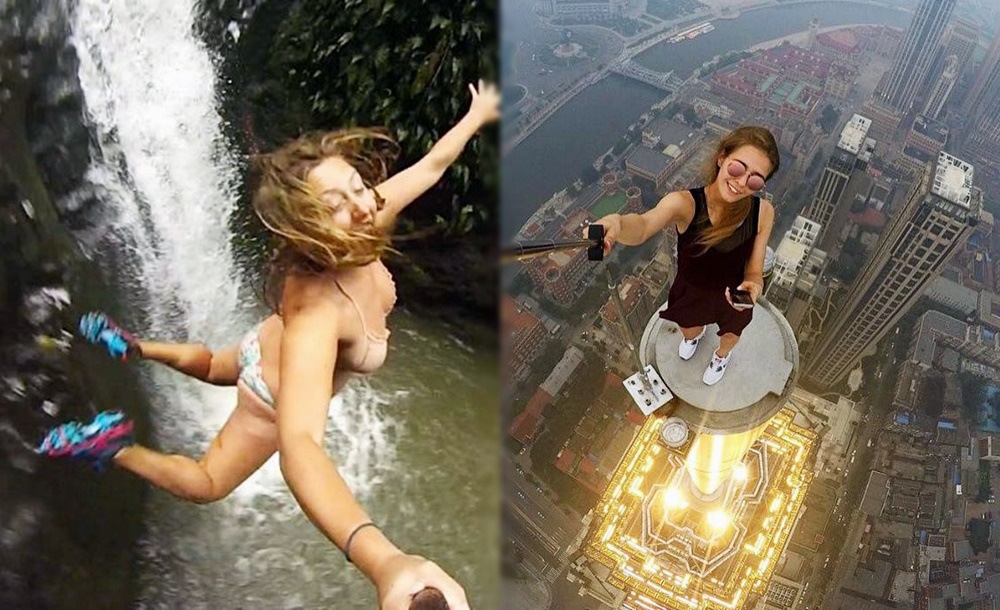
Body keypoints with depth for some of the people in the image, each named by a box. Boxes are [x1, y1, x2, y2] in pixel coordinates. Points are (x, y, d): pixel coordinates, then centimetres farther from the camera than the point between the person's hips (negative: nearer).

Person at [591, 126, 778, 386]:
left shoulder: (762, 212, -29)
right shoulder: (684, 203, -36)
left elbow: (754, 272, -18)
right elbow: (642, 227, -57)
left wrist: (753, 286, -43)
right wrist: (616, 223, -82)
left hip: (733, 299, 1)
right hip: (689, 295, 0)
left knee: (730, 337, 34)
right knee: (688, 330, 34)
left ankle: (722, 355, 73)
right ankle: (695, 335, 75)